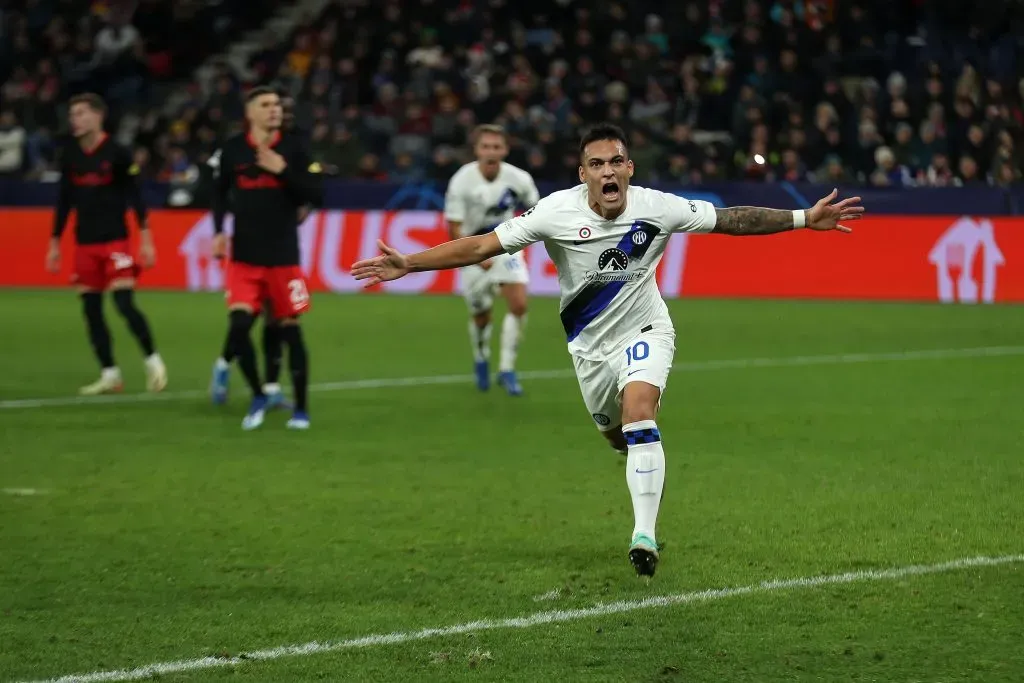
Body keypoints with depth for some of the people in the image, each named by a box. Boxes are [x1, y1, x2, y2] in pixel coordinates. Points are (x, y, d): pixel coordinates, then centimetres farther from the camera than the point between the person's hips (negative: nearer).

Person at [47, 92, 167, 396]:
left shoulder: (117, 154, -6)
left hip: (115, 240, -5)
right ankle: (109, 374, 9)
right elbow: (64, 202, 14)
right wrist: (55, 244, 13)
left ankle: (152, 360, 3)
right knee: (91, 310, 3)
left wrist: (145, 239, -10)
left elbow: (135, 197, -6)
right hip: (84, 243, 5)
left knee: (124, 303, -14)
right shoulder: (70, 156, 8)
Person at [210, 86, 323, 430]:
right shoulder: (232, 150, 1)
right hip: (244, 257, 1)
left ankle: (301, 408, 16)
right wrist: (219, 231, 5)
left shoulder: (292, 148, -1)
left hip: (283, 256, -1)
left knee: (290, 328, 3)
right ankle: (258, 396, 7)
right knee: (238, 325, -14)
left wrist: (283, 170, -17)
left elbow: (313, 194, -5)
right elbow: (220, 191, 15)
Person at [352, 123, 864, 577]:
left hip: (644, 332, -2)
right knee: (615, 435, 14)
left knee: (638, 412, -27)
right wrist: (407, 264, -24)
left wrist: (805, 219, -11)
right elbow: (482, 246, -18)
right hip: (590, 345, 2)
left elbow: (732, 219, -8)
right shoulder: (557, 211, -20)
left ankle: (645, 535, -28)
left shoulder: (658, 208, -19)